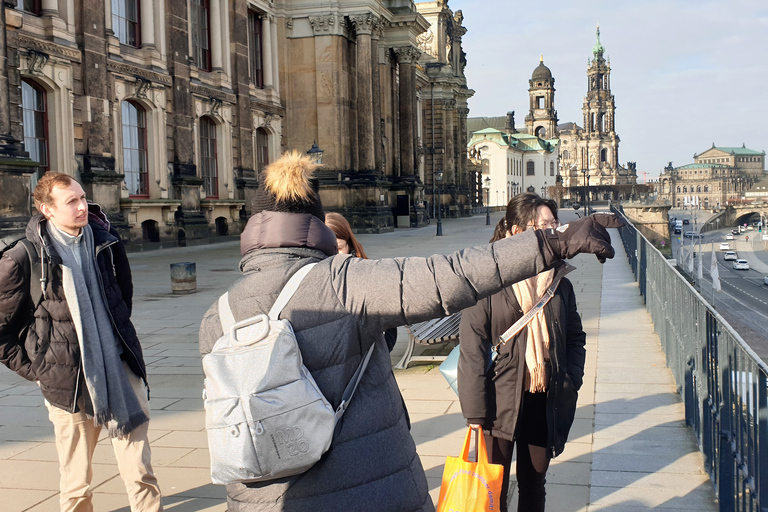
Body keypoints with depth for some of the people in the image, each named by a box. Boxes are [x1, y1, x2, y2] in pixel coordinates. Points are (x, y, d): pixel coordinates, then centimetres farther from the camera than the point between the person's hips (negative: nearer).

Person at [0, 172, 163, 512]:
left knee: (140, 471, 3)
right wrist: (35, 369, 0)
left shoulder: (106, 242, 5)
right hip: (69, 381, -3)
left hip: (120, 369, 3)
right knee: (76, 483, 9)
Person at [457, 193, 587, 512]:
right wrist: (475, 411, -13)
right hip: (500, 404, -4)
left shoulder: (559, 282, 5)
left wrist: (570, 384, 0)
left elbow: (575, 338, 14)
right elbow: (472, 348, -12)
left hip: (545, 402, 4)